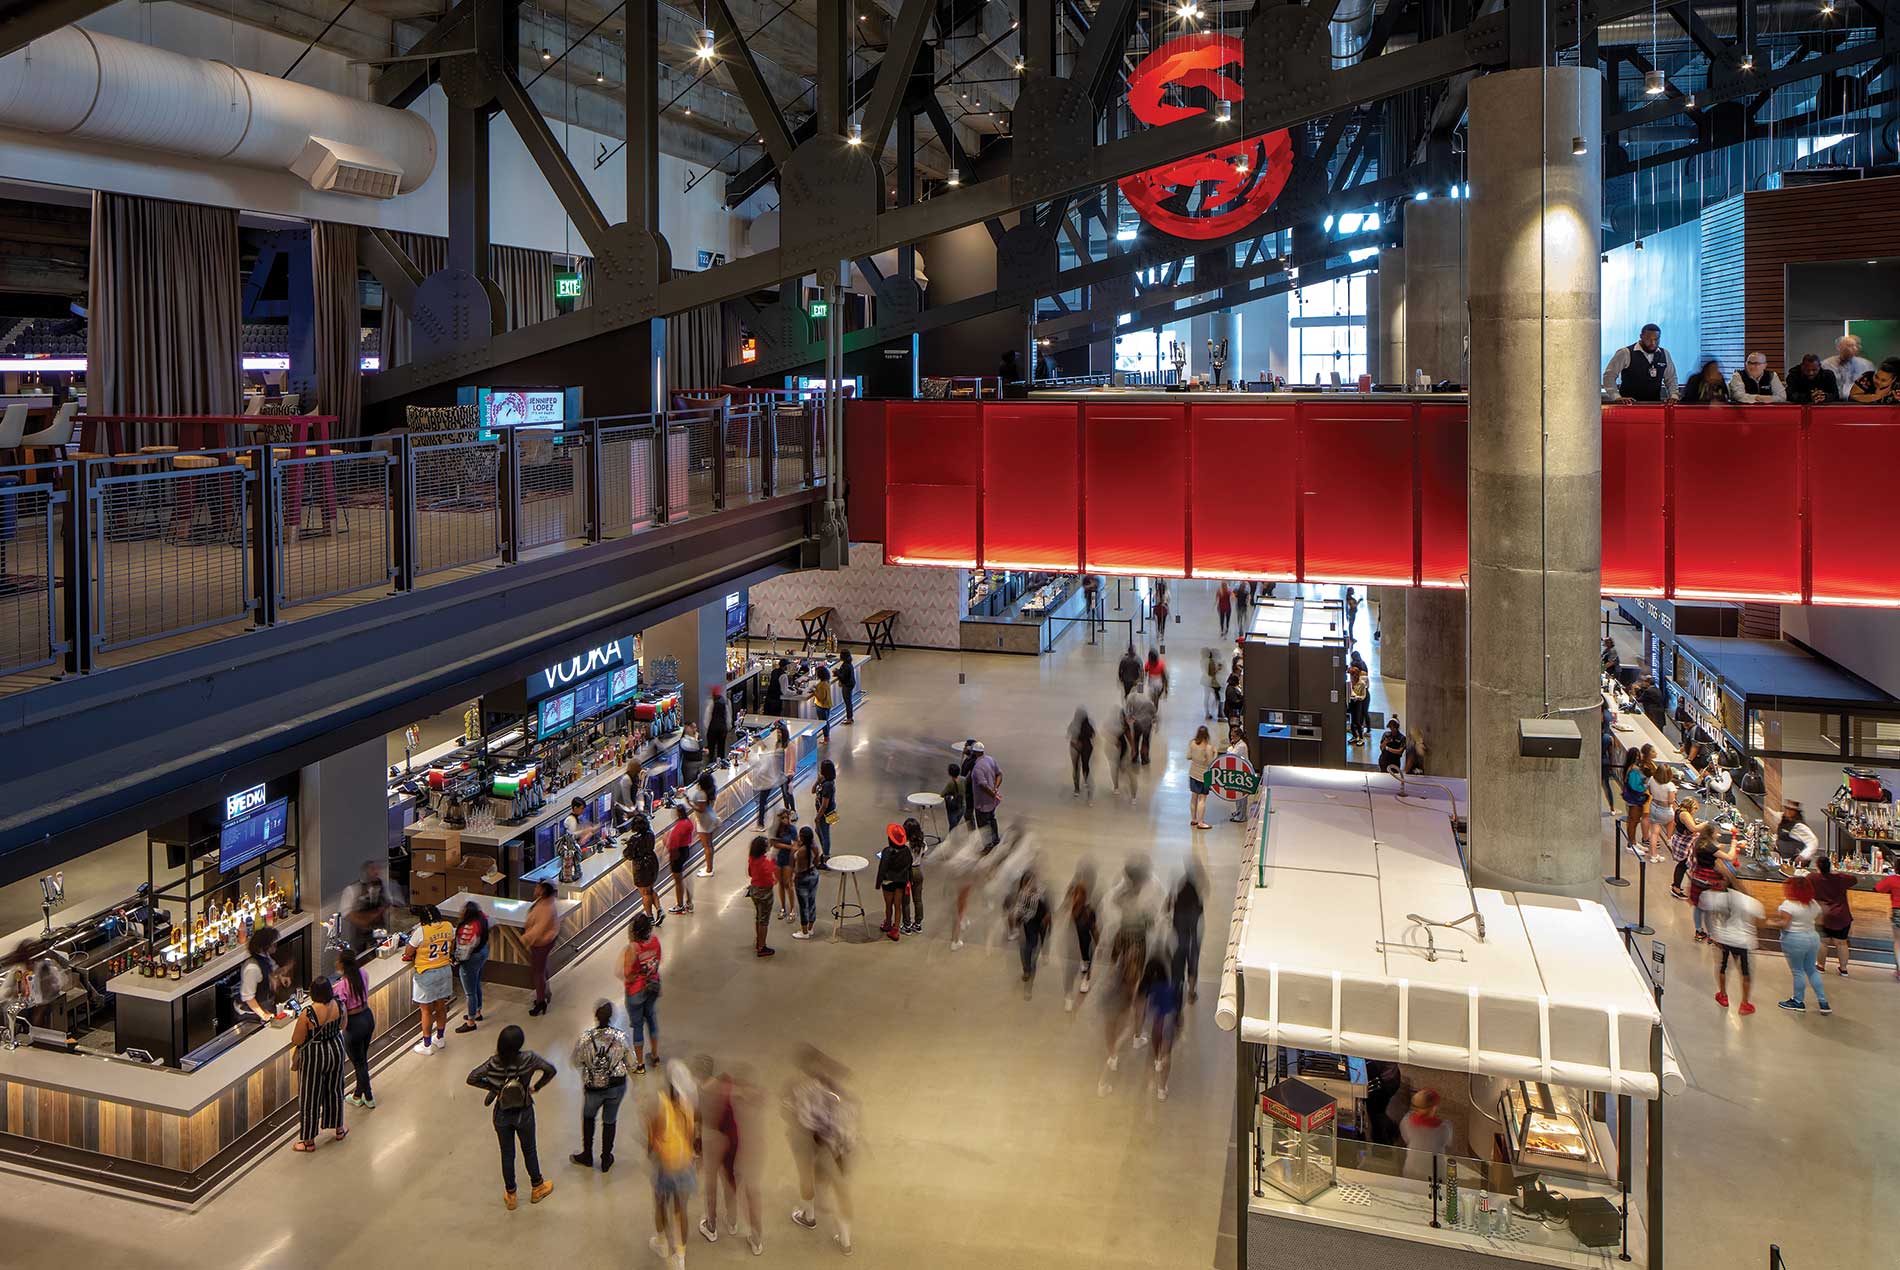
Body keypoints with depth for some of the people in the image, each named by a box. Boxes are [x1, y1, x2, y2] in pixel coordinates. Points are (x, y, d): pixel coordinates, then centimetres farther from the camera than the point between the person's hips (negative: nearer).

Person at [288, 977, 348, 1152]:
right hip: (336, 1050, 5)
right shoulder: (339, 1006, -14)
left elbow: (297, 1041, -19)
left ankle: (309, 1141, 24)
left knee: (310, 1097, 11)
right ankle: (339, 1129, 40)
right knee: (335, 1090, 24)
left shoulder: (307, 1014, -28)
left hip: (314, 1056, -5)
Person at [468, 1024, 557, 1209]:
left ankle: (510, 1195, 35)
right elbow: (550, 1069, -22)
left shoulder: (494, 1063, -20)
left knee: (507, 1154, 20)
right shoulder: (528, 1058, -24)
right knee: (529, 1150, 23)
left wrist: (493, 1087, -4)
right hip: (524, 1113, -1)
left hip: (502, 1115, 1)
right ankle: (537, 1188, 41)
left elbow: (472, 1079, -17)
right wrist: (536, 1086, -6)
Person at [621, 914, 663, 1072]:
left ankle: (640, 1064, 29)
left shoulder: (632, 949, -32)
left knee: (637, 1025, 14)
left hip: (636, 991, -5)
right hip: (653, 986, 5)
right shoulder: (655, 940, -14)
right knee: (651, 1018, 26)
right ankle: (655, 1056, 42)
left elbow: (627, 976, -23)